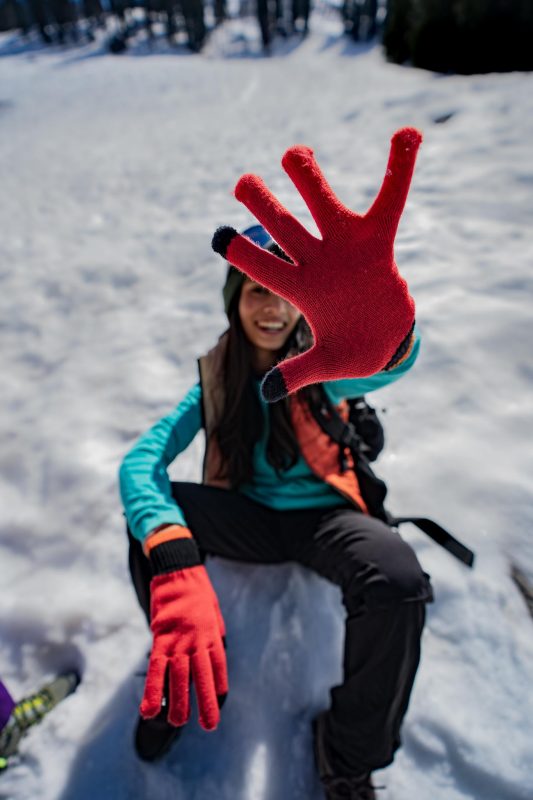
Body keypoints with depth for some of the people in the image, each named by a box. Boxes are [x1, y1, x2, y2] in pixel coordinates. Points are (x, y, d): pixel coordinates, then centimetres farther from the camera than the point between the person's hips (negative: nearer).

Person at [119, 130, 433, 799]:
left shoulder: (319, 369, -12)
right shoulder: (216, 380, -7)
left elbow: (388, 364, -37)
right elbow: (141, 461, -22)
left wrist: (383, 334, -66)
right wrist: (177, 567, -43)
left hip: (322, 516, -1)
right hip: (251, 518, 2)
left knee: (399, 579, -32)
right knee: (148, 517, -23)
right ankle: (184, 671, 4)